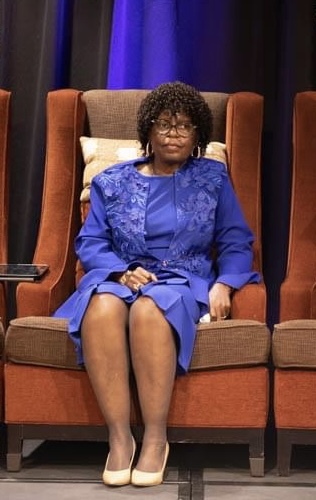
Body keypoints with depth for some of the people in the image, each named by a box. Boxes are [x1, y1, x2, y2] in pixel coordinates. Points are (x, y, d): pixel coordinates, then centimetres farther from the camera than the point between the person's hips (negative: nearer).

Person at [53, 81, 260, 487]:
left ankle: (156, 438, -30)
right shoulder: (112, 181, 15)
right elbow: (90, 242, 8)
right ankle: (119, 437, -31)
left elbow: (236, 243, 9)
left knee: (149, 310, -39)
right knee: (102, 308, -37)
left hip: (183, 281, -1)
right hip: (120, 277, 1)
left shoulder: (212, 178, 14)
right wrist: (123, 272, -12)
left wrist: (223, 285, -11)